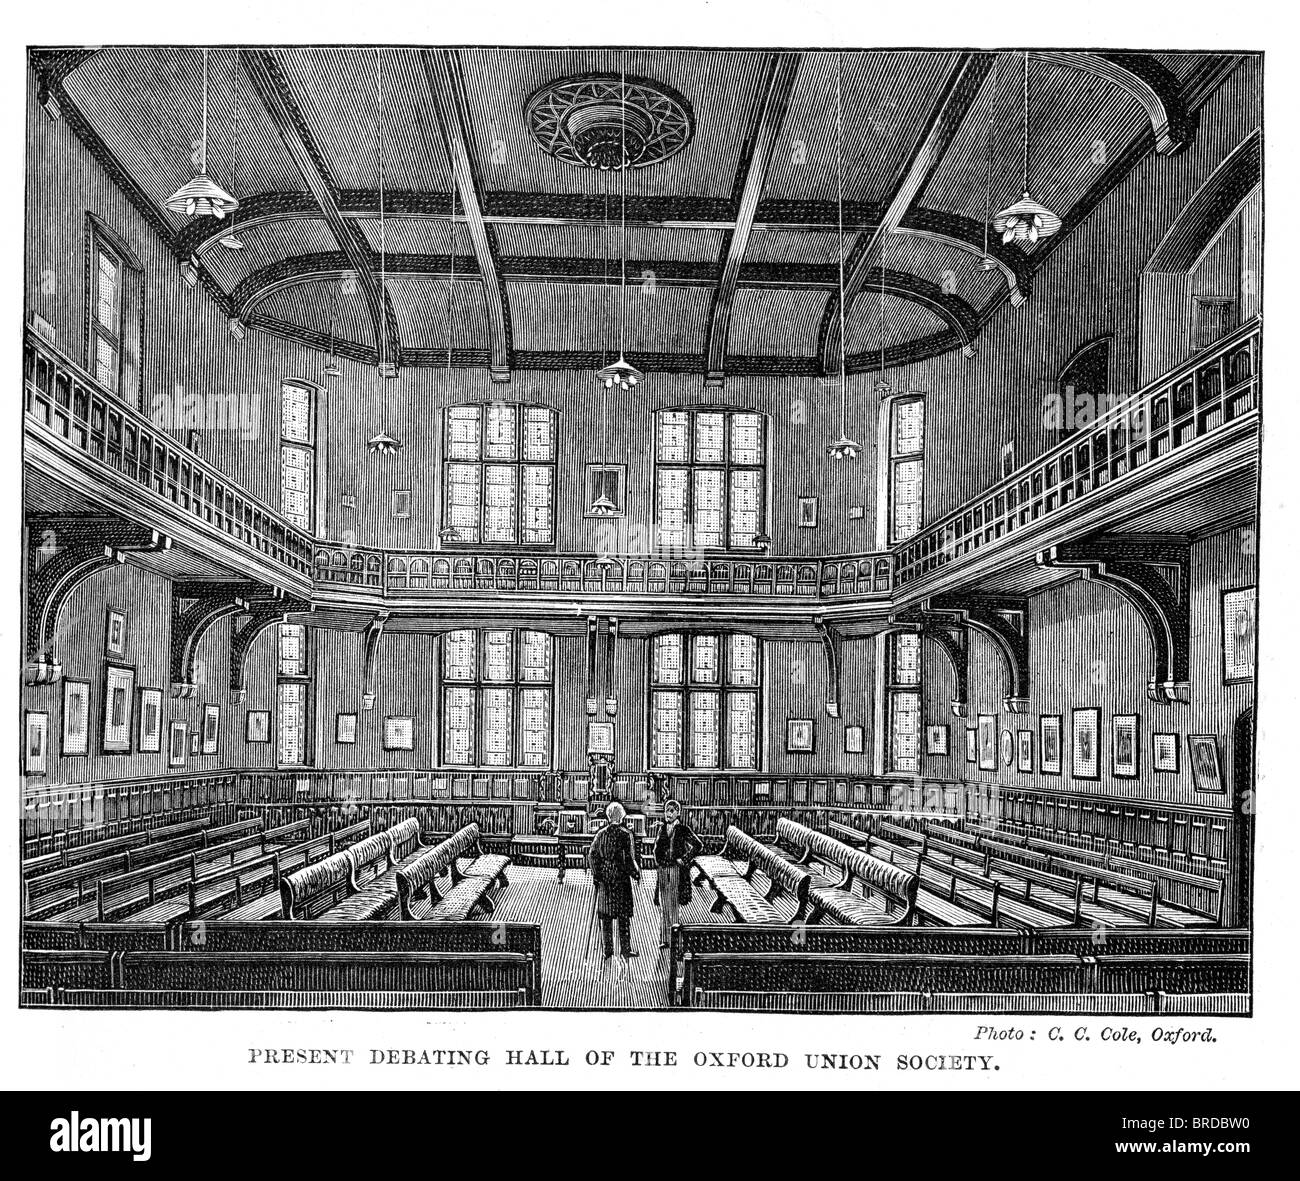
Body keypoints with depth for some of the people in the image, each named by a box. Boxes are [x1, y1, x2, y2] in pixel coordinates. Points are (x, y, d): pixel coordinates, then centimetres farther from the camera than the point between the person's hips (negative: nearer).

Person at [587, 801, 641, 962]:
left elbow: (592, 855, 1)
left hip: (604, 878, 3)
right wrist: (636, 873, 2)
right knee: (624, 915, 4)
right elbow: (629, 858, -12)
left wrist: (595, 876, 7)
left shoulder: (601, 834, 2)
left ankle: (608, 949, 12)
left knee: (606, 915, 10)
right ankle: (625, 949, 5)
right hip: (621, 878, -3)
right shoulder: (626, 835, -9)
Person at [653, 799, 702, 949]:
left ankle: (674, 938, 2)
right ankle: (664, 939, 10)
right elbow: (657, 848, 24)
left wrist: (685, 859, -10)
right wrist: (658, 861, 10)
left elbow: (698, 846, -8)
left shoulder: (683, 830, -3)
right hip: (663, 870, 5)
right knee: (663, 905, 5)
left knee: (673, 904, -4)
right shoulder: (662, 829, 11)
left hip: (677, 870, -5)